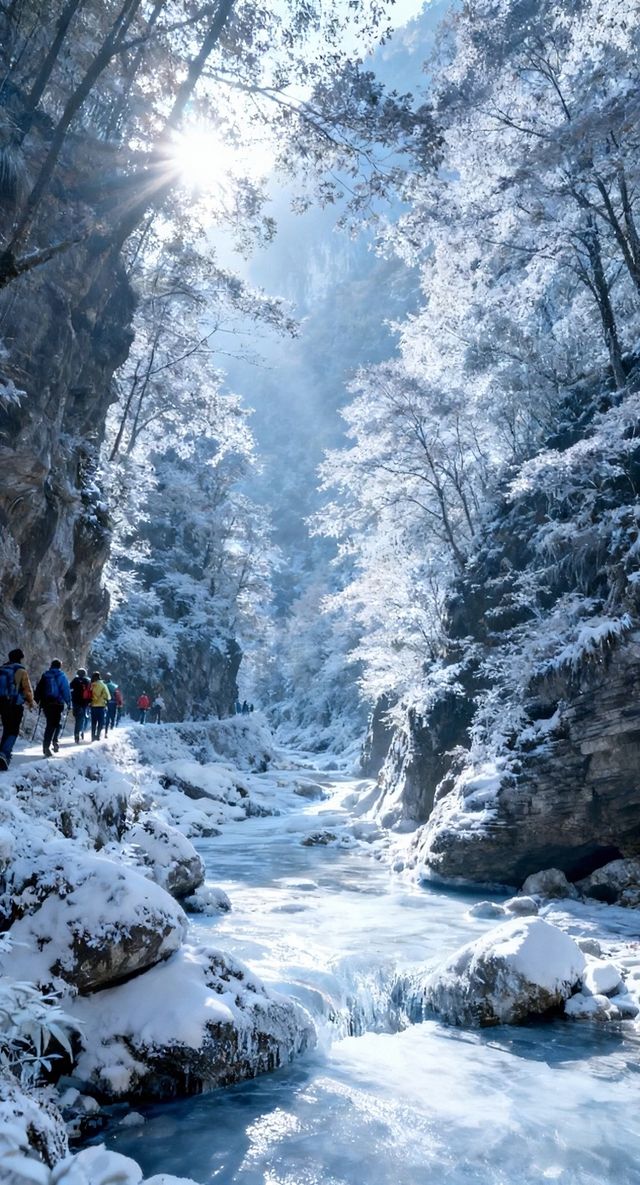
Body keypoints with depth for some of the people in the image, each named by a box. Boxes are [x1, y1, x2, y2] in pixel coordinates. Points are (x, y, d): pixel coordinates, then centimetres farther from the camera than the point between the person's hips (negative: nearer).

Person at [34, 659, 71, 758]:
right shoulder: (61, 676, -1)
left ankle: (46, 746, 10)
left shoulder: (45, 675, 10)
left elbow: (38, 689, 10)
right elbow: (66, 690, -5)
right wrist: (69, 702, -1)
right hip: (57, 704, -4)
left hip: (46, 703, 4)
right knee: (57, 723, 5)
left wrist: (37, 701, 15)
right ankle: (55, 741, -8)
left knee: (49, 724, 13)